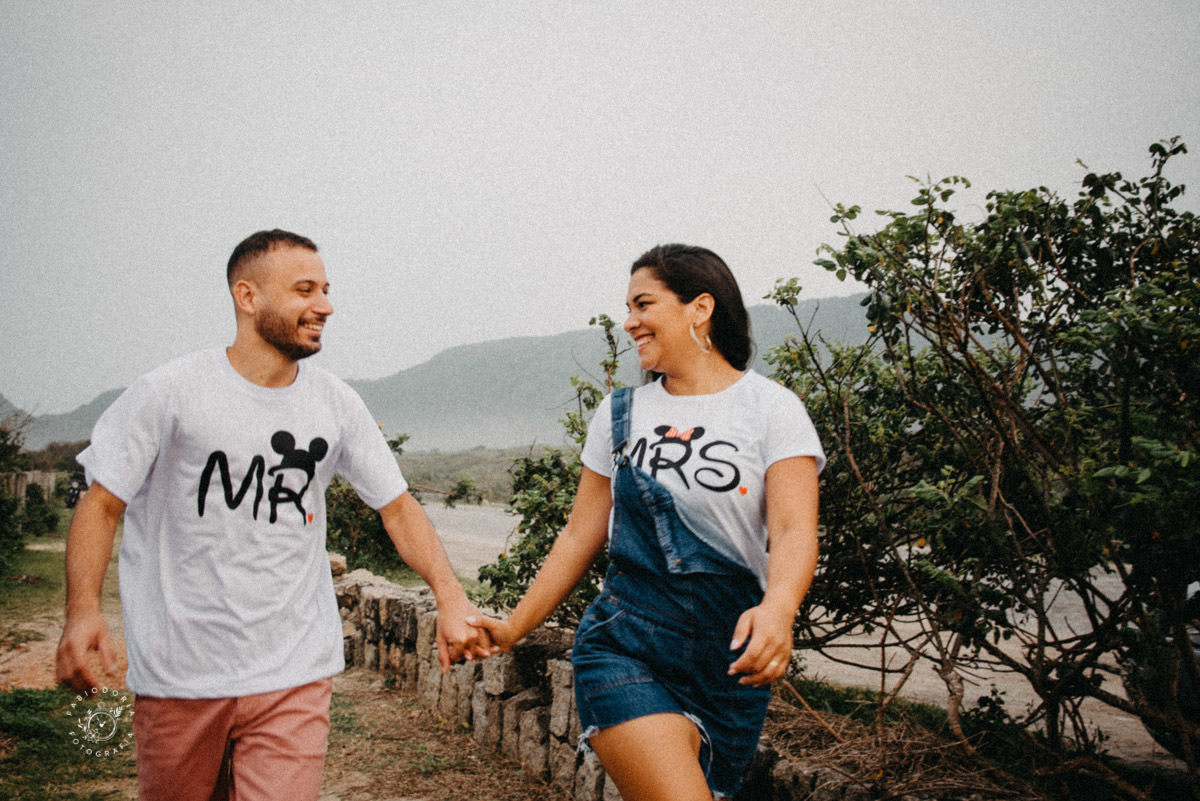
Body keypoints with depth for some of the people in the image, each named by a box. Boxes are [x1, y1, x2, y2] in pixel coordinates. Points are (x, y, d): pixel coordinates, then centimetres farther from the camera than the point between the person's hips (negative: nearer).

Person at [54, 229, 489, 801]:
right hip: (179, 673, -1)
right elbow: (101, 504, -4)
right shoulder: (169, 392, -7)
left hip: (295, 676, 2)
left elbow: (397, 505, 5)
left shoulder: (336, 404, 2)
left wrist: (449, 595, -10)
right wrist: (83, 610, -20)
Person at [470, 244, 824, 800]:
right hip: (623, 647, 0)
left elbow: (794, 530, -14)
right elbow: (581, 534, 13)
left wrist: (776, 609, -34)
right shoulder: (620, 414, 8)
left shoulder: (770, 408, -2)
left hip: (730, 664, 0)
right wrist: (513, 629, 11)